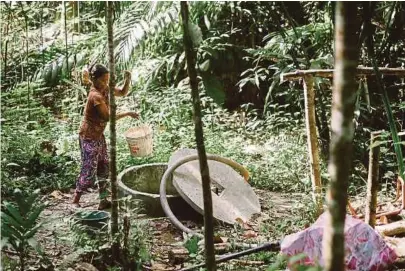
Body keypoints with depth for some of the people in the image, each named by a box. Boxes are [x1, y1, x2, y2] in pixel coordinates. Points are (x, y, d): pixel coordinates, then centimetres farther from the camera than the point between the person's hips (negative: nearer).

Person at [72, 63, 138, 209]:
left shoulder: (104, 89, 0)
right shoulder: (96, 96, -25)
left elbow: (123, 93, 10)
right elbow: (108, 117, -25)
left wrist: (127, 80, -9)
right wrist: (127, 114, -18)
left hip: (98, 135, 9)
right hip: (89, 137, -9)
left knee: (104, 167, 13)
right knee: (89, 171, -4)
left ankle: (103, 201, 22)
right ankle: (75, 202, 7)